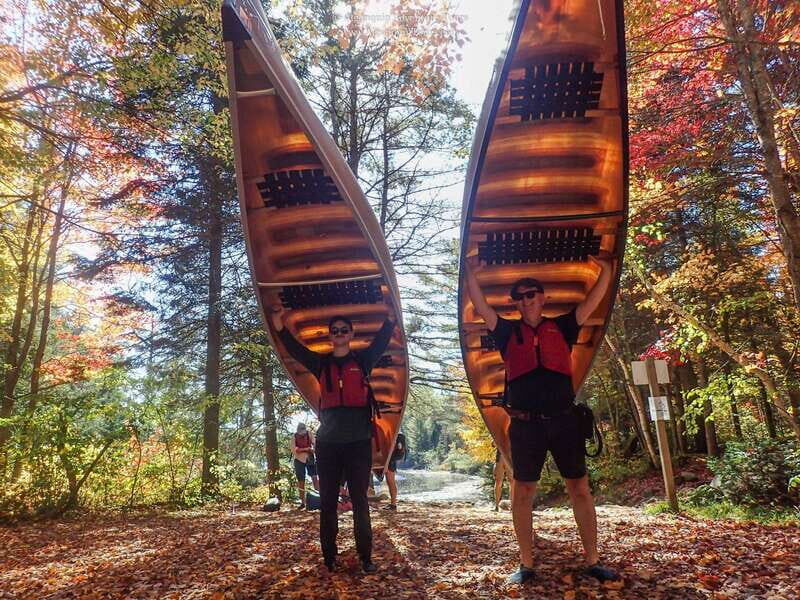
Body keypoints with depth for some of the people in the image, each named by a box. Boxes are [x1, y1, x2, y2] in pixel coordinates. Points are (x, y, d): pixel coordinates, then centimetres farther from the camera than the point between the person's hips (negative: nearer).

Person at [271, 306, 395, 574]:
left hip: (359, 441, -1)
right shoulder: (321, 363, 11)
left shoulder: (363, 359, 8)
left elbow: (382, 339, 4)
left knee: (360, 500, 4)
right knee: (328, 501, 6)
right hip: (328, 442, 2)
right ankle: (329, 557, 15)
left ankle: (365, 557, 10)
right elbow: (294, 348, 8)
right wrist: (279, 324, -4)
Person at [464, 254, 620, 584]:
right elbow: (481, 308, 2)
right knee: (522, 493, 5)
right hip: (526, 424, 0)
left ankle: (593, 561, 20)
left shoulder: (560, 328, 11)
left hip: (563, 420, 1)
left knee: (580, 489, 6)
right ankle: (526, 564, 18)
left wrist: (606, 271, -5)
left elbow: (591, 303, 6)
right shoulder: (508, 332, 9)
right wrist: (471, 273, -8)